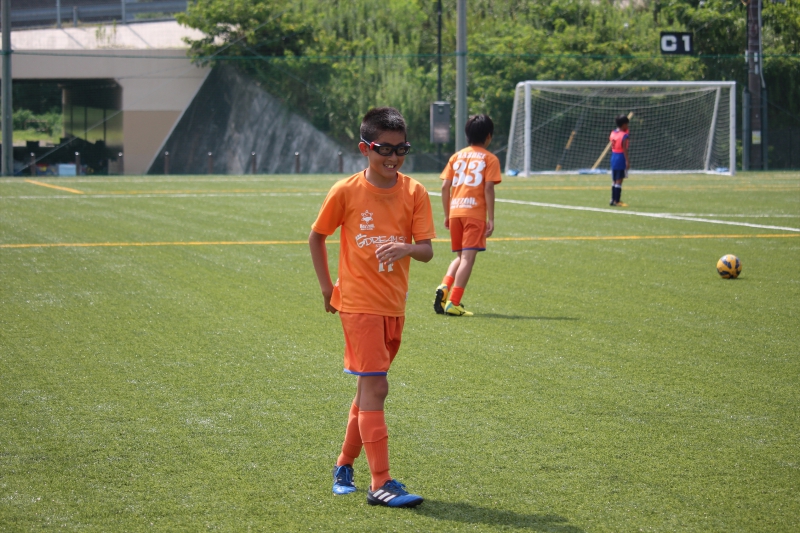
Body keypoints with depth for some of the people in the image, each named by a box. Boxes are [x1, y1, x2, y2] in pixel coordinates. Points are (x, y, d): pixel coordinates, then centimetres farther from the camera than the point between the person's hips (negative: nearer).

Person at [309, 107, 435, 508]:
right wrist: (327, 287, 2)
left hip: (394, 305, 5)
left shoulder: (414, 193, -1)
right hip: (359, 303, -4)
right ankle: (380, 483, -12)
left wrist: (406, 248, -27)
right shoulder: (346, 192, -8)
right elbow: (316, 238, 5)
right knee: (375, 388, -11)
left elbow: (426, 250, -6)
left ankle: (344, 466, 32)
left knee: (368, 388, 15)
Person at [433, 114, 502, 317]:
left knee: (461, 256, 19)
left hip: (455, 211, 5)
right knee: (468, 258, -5)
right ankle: (453, 303, -11)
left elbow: (445, 187, 9)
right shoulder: (490, 159, 2)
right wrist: (491, 219, -6)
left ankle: (444, 288, -4)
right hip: (475, 212, -5)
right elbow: (488, 189, -7)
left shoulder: (457, 156, 15)